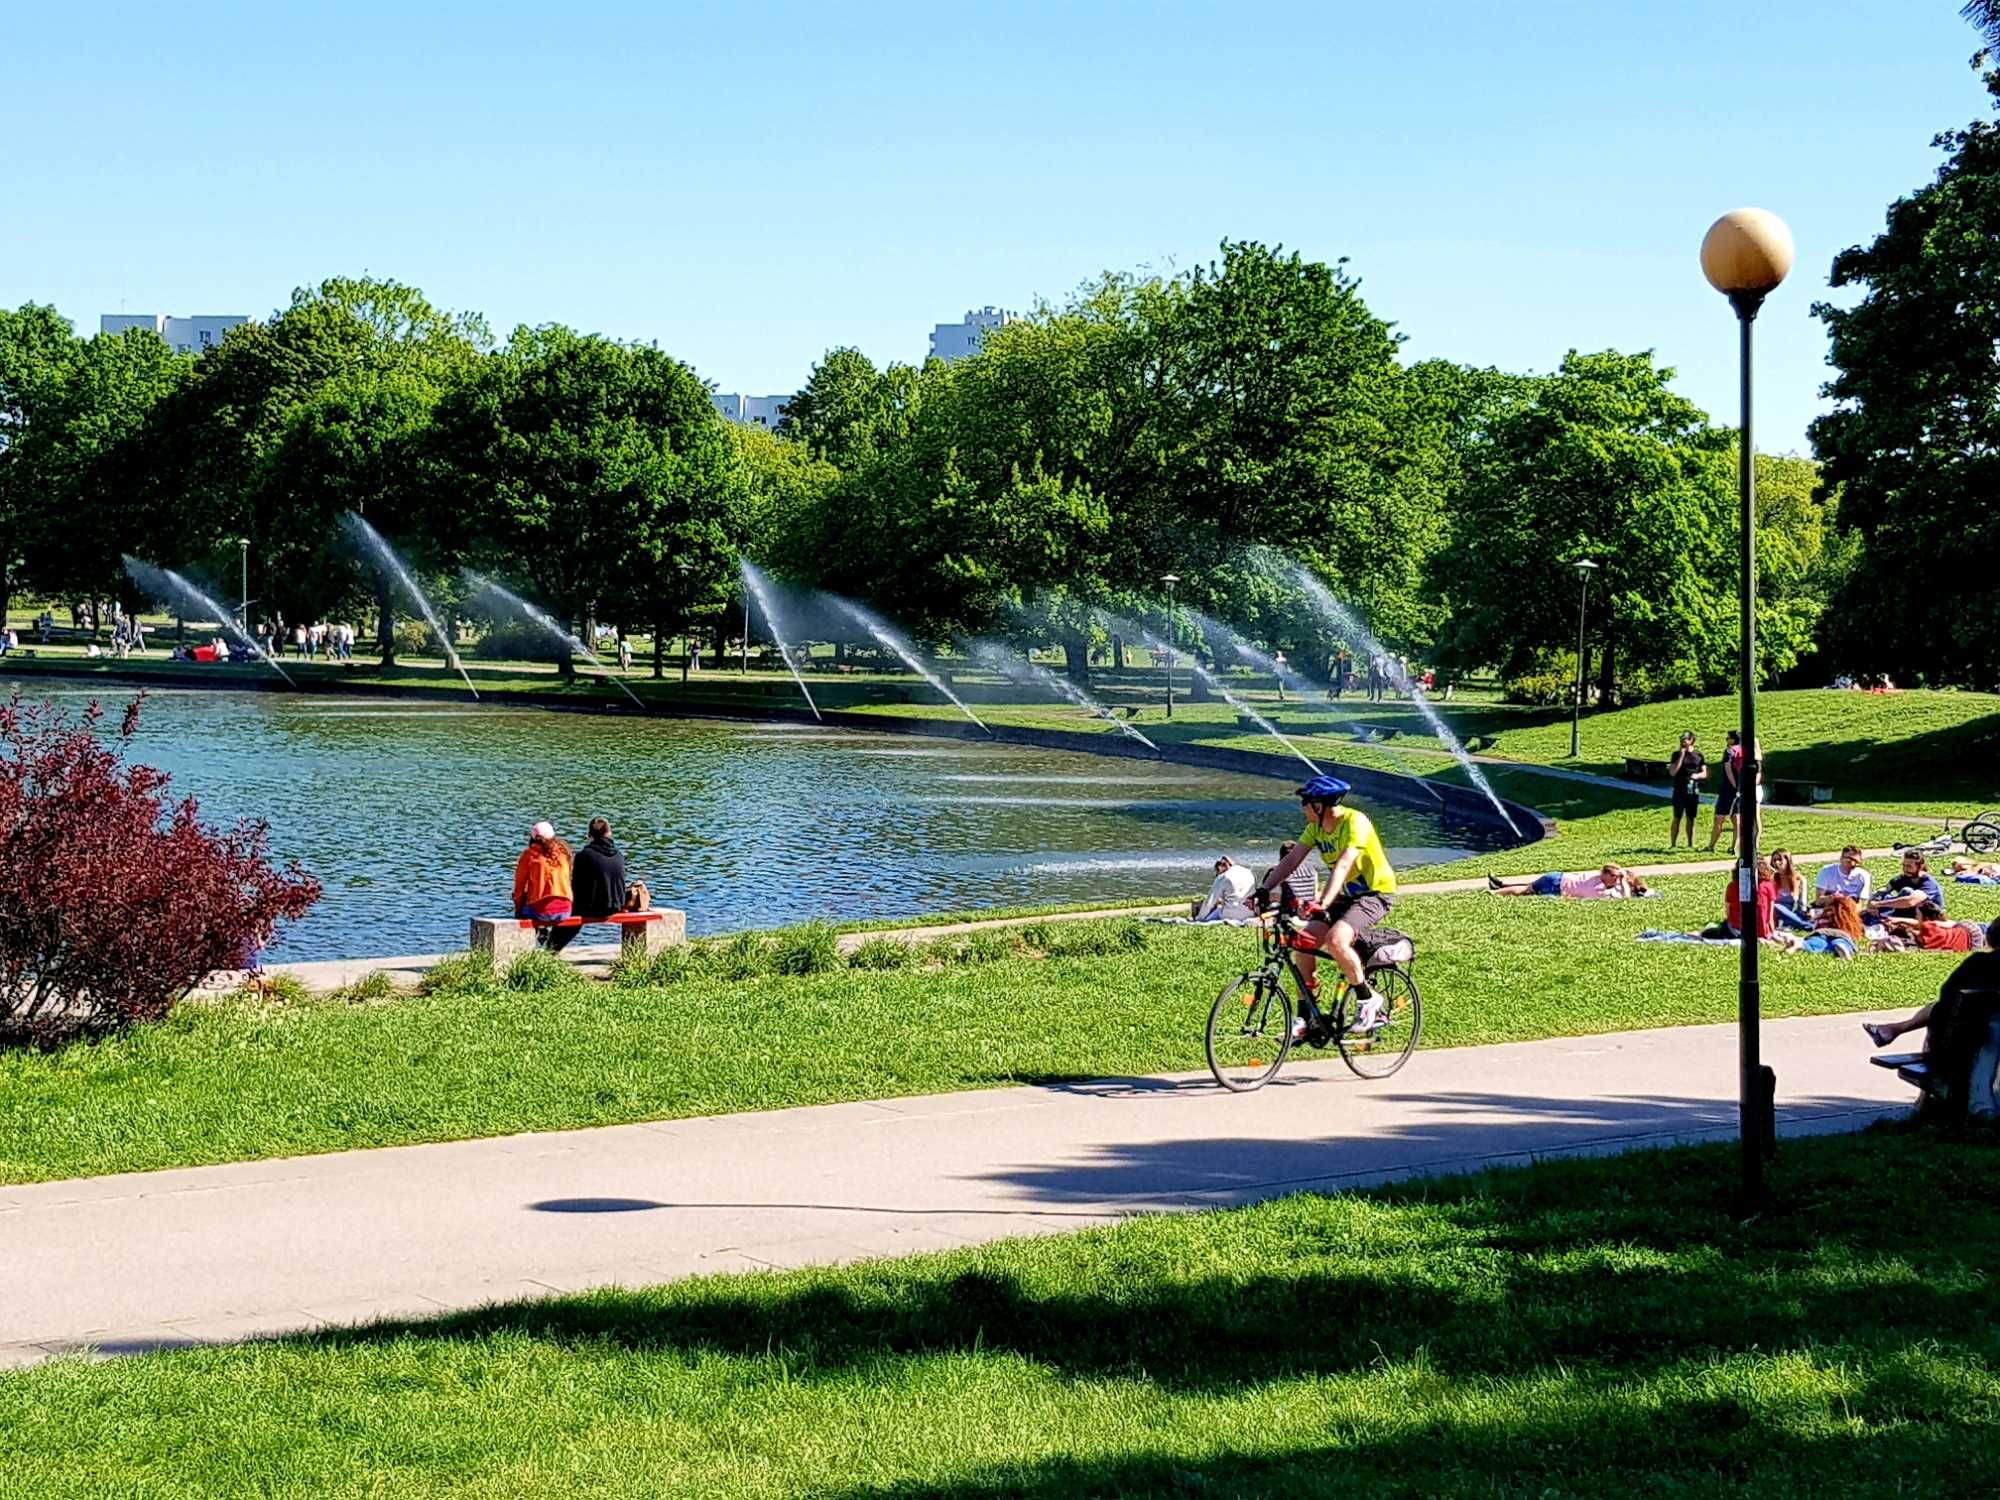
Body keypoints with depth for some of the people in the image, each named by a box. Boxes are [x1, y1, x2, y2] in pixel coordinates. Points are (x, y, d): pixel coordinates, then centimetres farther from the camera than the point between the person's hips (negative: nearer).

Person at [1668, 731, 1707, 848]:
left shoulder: (1699, 755, 8)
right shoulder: (1677, 754, 2)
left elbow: (1705, 773, 10)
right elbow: (1672, 772, -9)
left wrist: (1698, 775, -12)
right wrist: (1681, 755, -11)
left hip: (1693, 791, 2)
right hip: (1680, 791, -2)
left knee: (1691, 819, 8)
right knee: (1677, 818, -5)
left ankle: (1690, 845, 15)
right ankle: (1672, 844, -4)